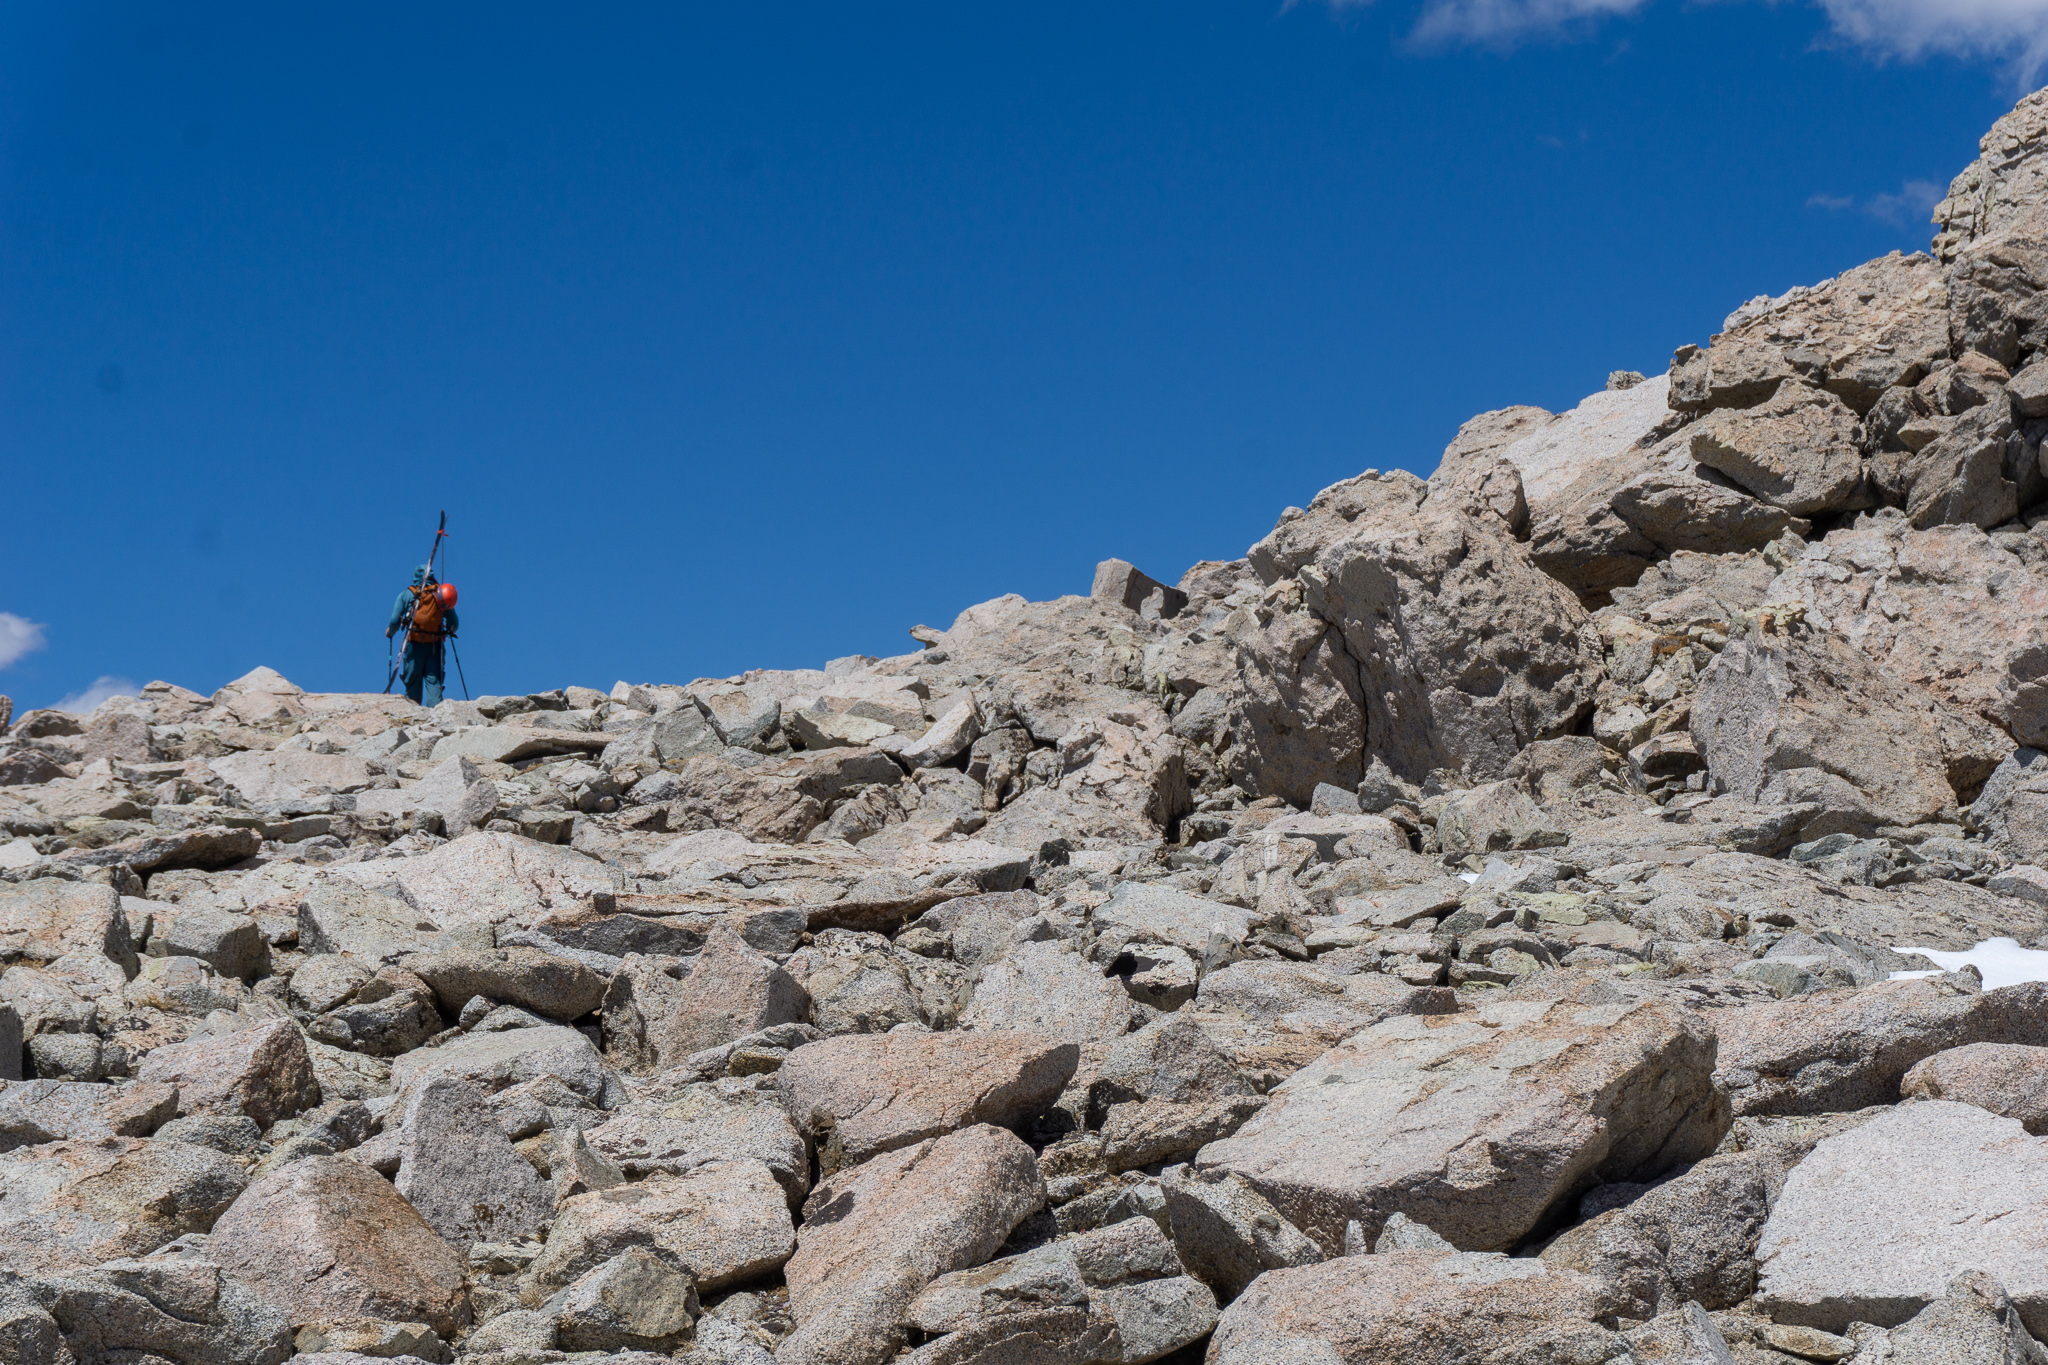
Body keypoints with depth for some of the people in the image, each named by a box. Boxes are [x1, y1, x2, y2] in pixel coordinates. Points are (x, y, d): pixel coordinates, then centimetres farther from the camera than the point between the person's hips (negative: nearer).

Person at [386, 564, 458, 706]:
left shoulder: (406, 594, 7)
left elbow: (395, 621, 2)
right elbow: (454, 624, 11)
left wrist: (390, 632, 24)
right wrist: (449, 631, 34)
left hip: (414, 644, -1)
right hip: (435, 646, 1)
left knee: (412, 683, 5)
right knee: (433, 680, -1)